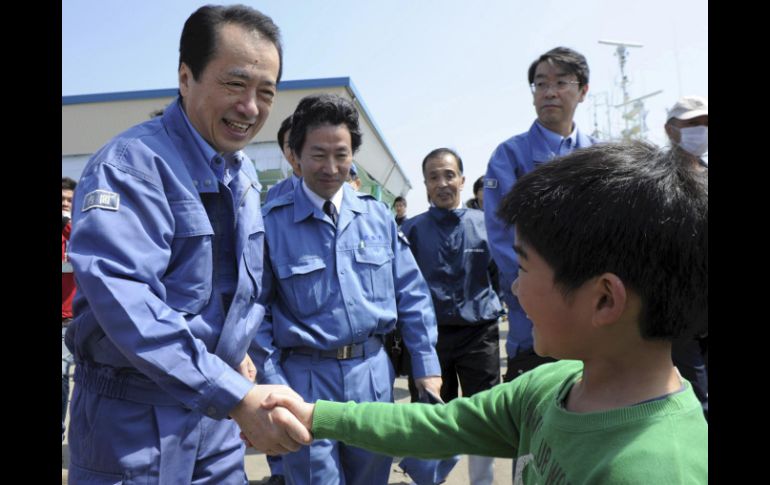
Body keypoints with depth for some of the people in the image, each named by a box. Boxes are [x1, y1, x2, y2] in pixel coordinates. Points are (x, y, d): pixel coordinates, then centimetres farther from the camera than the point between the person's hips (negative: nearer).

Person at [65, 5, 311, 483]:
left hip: (216, 408, 7)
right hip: (135, 415, -7)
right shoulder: (131, 164, -20)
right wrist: (238, 397, -33)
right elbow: (124, 301, -30)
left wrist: (239, 349, 6)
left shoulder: (245, 174, 6)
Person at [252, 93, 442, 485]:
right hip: (306, 377, -3)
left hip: (373, 374, 4)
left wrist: (427, 366, 4)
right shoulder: (271, 222, -6)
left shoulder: (377, 215, 4)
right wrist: (274, 384, -9)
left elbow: (412, 295, 6)